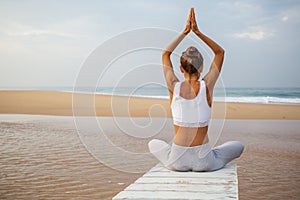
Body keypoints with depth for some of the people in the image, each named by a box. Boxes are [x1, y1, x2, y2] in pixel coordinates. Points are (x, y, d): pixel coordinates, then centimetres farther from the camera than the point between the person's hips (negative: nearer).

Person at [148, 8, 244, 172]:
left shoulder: (174, 87, -5)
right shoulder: (206, 86, -8)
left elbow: (165, 54, 14)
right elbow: (220, 52, 8)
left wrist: (185, 32, 15)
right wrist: (197, 31, 6)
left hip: (177, 161, 2)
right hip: (204, 162, -1)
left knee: (153, 144, 33)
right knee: (238, 146, 26)